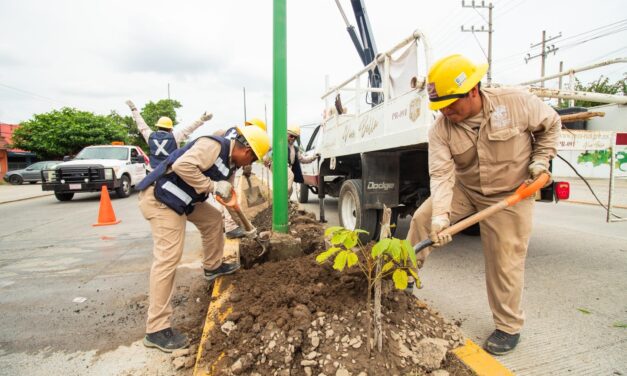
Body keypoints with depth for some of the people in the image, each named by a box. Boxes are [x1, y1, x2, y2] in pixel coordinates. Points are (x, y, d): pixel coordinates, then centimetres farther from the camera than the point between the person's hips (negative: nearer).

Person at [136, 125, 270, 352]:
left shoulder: (230, 165, 11)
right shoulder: (213, 146, -19)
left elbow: (229, 198, 23)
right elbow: (182, 165, -33)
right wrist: (212, 186, -23)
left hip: (182, 199, 10)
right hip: (159, 196, -10)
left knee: (213, 219, 21)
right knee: (168, 257, -14)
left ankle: (213, 267, 42)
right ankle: (156, 329, -7)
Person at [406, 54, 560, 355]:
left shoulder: (516, 102, -19)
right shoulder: (441, 128, -16)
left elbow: (550, 124, 1)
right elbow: (441, 173, -24)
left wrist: (541, 159, -9)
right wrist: (440, 215, -35)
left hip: (510, 194, -2)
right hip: (465, 188, 3)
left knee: (504, 262, -1)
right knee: (423, 217, -7)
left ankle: (508, 328, 20)